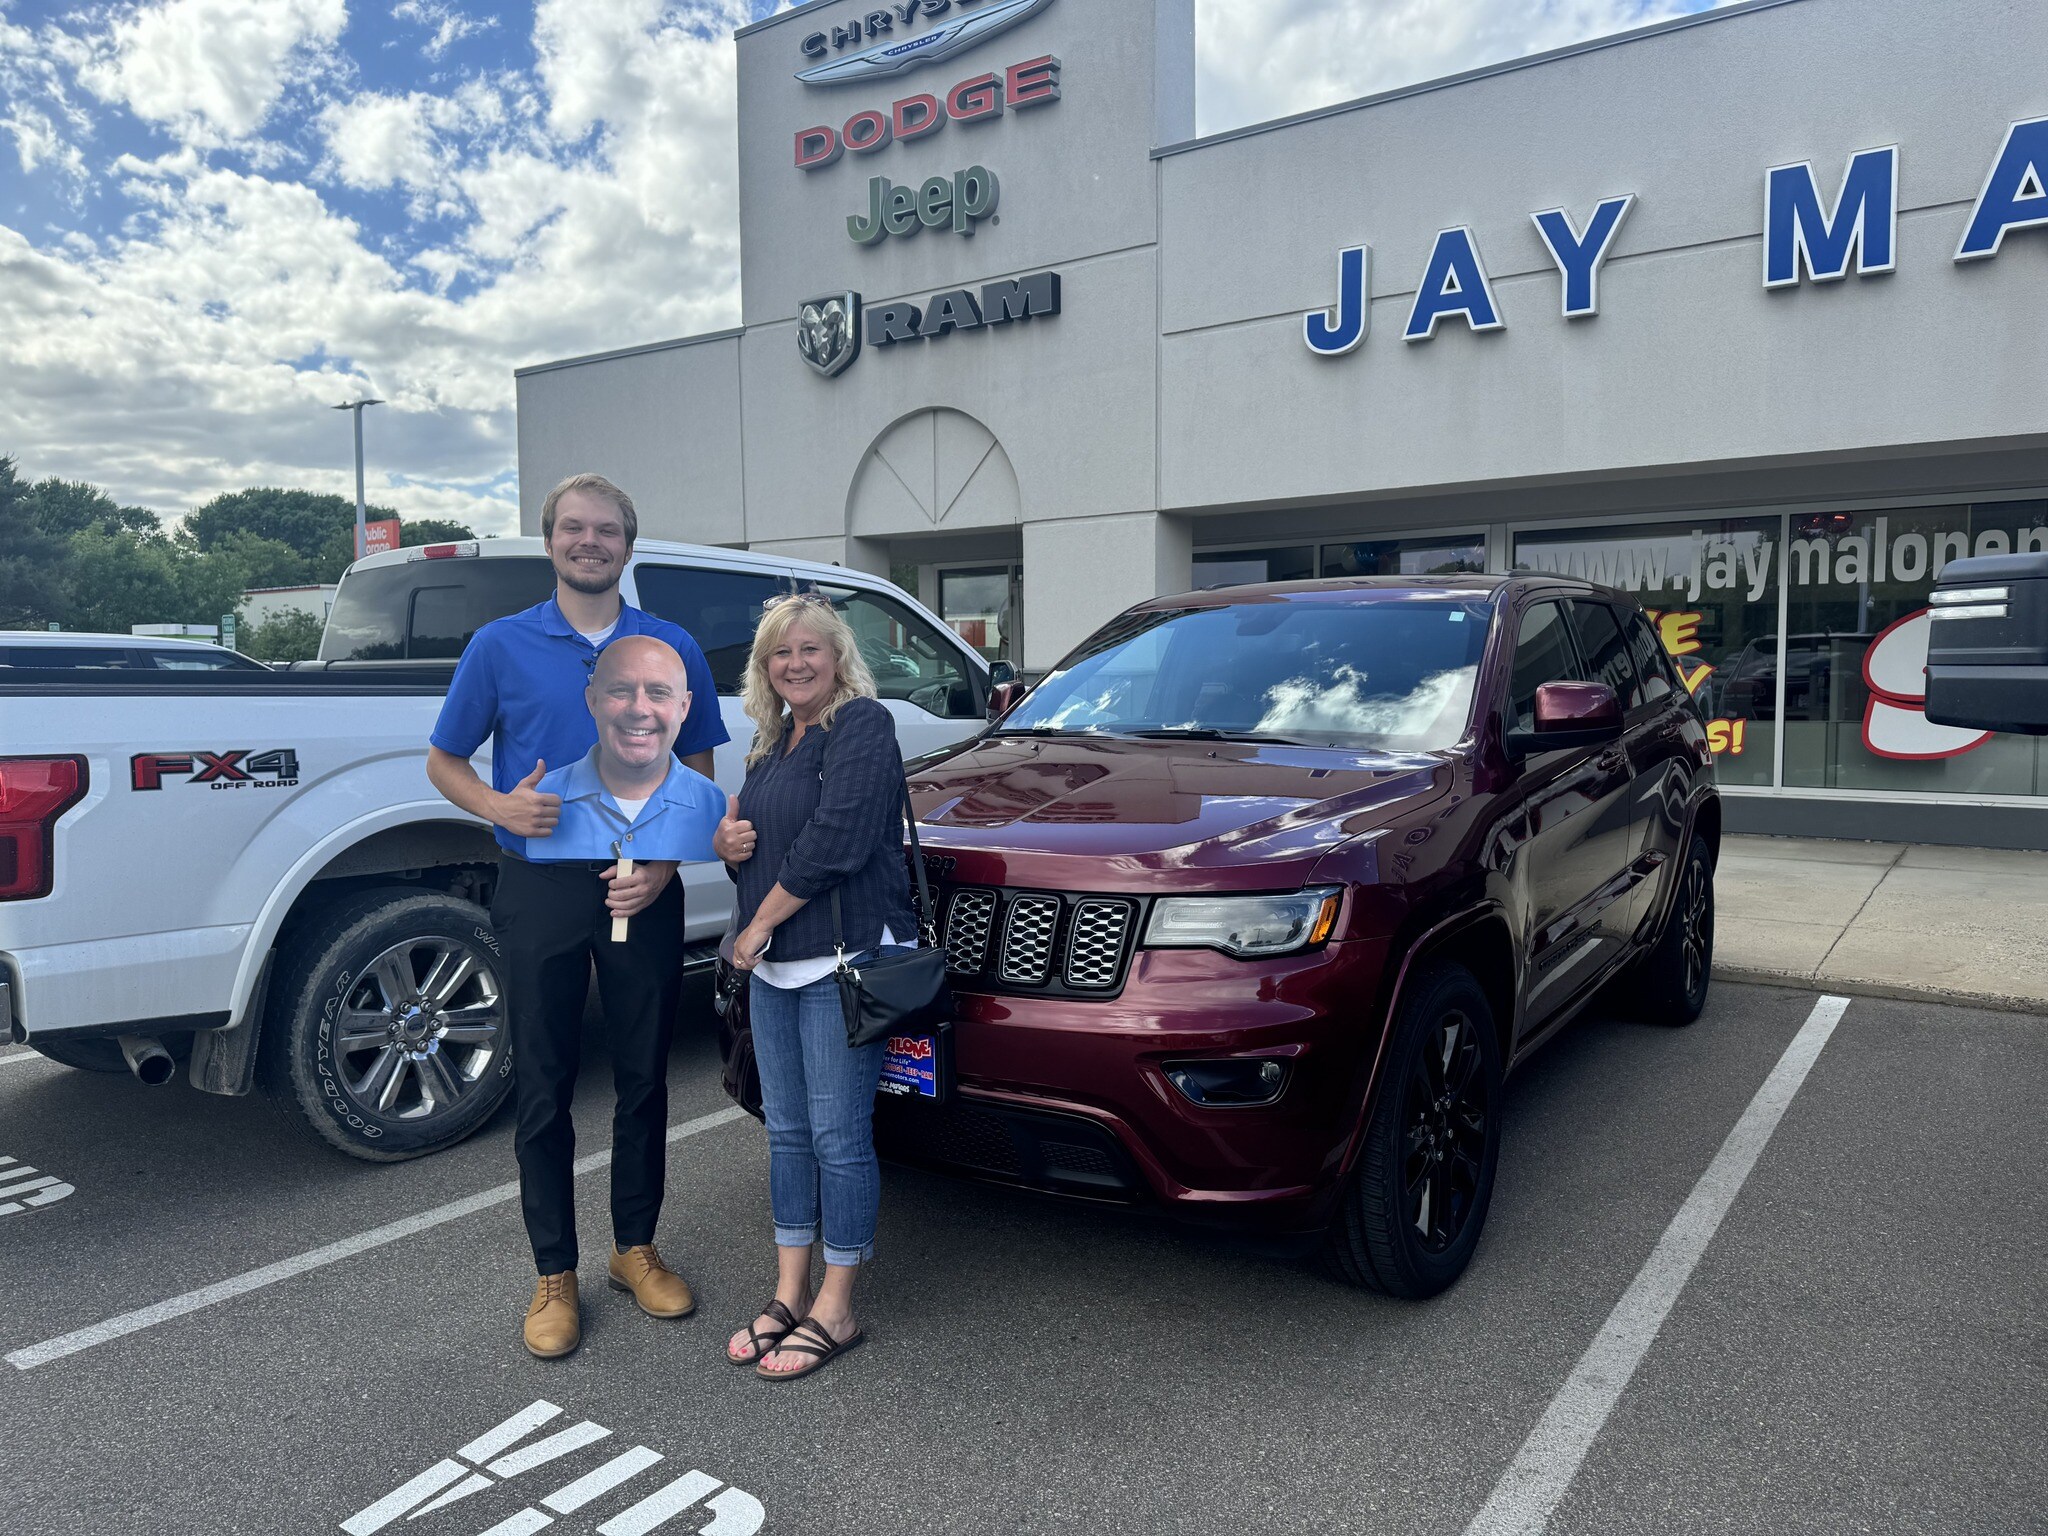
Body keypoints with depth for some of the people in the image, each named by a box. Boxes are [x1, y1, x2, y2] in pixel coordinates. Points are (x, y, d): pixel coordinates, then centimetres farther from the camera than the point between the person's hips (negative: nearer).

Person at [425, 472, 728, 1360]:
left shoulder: (672, 648, 5)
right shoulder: (501, 647, 3)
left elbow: (699, 777, 8)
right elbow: (444, 761, 8)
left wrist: (662, 864, -8)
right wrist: (499, 807, -14)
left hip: (642, 889, 1)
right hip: (541, 887, -1)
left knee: (644, 1079, 10)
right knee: (544, 1087, 6)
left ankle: (636, 1248, 28)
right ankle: (554, 1275, 21)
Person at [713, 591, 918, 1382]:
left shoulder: (862, 726, -10)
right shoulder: (772, 741, 17)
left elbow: (833, 843, -19)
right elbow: (754, 841, 27)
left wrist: (756, 927, -13)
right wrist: (726, 840, 2)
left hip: (843, 961, -8)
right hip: (773, 966, 9)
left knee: (838, 1134, -1)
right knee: (786, 1130, 13)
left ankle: (835, 1312, 12)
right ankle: (789, 1295, 25)